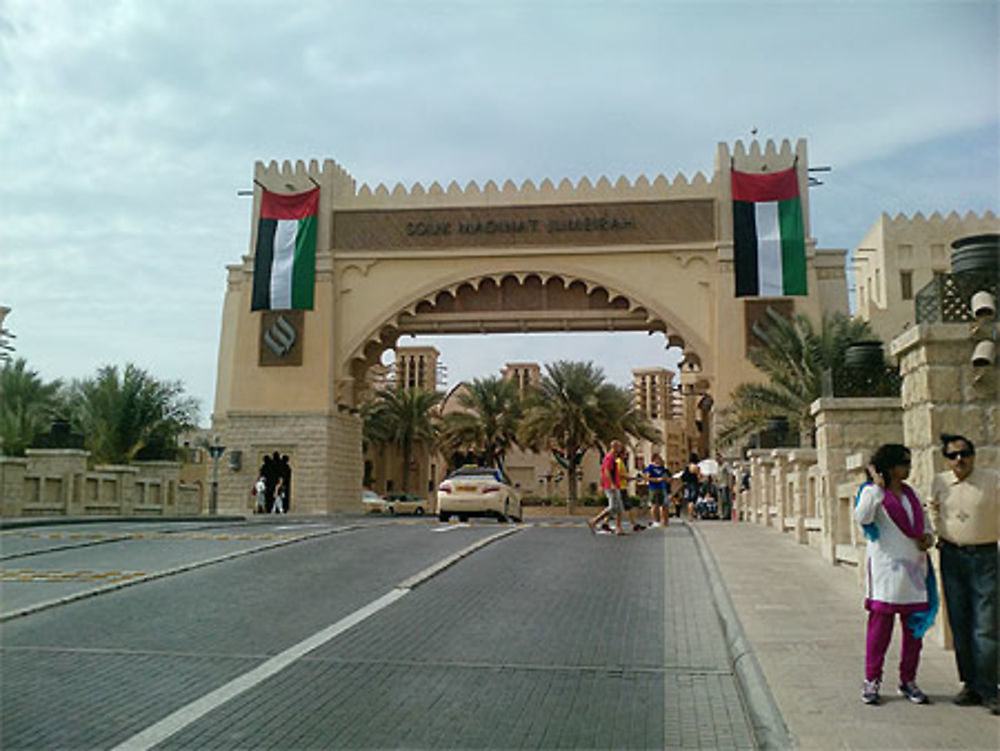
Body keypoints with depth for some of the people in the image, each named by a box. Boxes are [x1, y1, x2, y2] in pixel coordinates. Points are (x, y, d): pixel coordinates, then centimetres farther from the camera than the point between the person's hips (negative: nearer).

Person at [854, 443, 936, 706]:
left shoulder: (910, 492, 17)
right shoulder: (873, 491, -3)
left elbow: (923, 522, 25)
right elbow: (862, 517, -21)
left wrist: (928, 537, 4)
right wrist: (877, 487, -20)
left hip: (914, 568, 6)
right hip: (886, 568, -6)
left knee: (915, 626, 8)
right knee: (880, 623, -4)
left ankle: (908, 680, 20)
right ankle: (871, 680, 6)